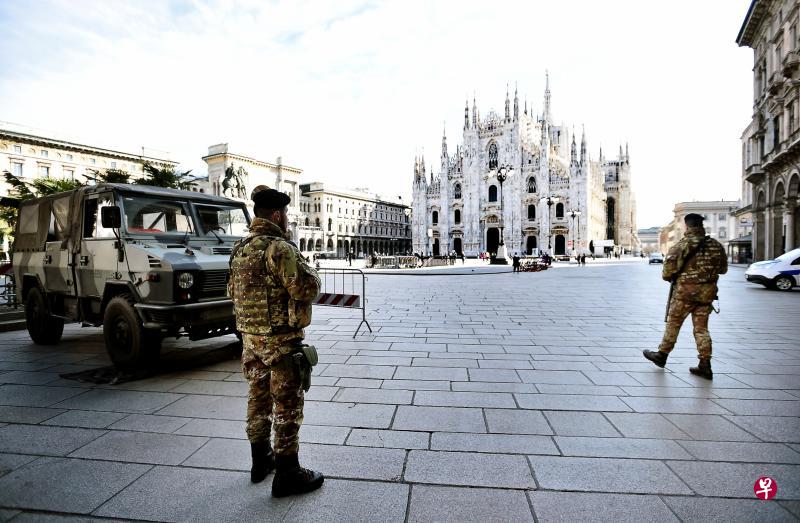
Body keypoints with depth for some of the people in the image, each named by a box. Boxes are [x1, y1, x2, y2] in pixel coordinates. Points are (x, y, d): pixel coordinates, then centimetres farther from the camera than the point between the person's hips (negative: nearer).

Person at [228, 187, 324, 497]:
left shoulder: (240, 249, 9)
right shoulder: (280, 248, -19)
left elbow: (233, 291, 20)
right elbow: (307, 289, -22)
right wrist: (308, 271, -4)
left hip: (250, 339, 9)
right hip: (281, 341, -9)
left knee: (258, 399, 20)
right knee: (288, 406, 3)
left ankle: (261, 460, 35)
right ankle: (287, 475, 14)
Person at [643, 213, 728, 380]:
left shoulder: (682, 245, -11)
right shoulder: (716, 245, 6)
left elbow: (668, 268, -15)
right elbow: (723, 269, 15)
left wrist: (668, 277, 5)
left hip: (686, 291, -5)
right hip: (707, 293, 5)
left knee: (673, 324, 8)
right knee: (701, 328, 10)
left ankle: (661, 355, 20)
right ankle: (705, 365, 11)